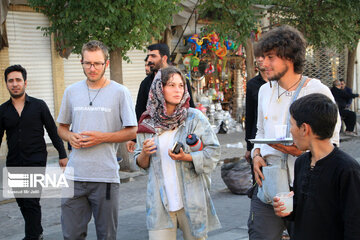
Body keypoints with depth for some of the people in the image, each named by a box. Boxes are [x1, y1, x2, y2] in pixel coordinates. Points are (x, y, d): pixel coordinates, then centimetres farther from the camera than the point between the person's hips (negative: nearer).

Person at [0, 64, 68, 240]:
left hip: (36, 161, -4)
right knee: (22, 202, 11)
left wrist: (62, 155, 1)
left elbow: (53, 132, 4)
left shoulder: (39, 105, 1)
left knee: (31, 202, -11)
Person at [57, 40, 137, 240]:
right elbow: (62, 127, 19)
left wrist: (101, 137, -13)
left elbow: (132, 131, 0)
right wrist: (70, 137, -4)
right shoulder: (71, 91, 10)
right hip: (74, 174, 3)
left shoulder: (120, 92, -1)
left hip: (105, 176, -3)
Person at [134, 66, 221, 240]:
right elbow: (141, 164, 14)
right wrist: (144, 154, -8)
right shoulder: (148, 123, 6)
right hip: (160, 201, 1)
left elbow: (213, 151, -3)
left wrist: (186, 157, -17)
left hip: (191, 199, -1)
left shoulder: (194, 117, -1)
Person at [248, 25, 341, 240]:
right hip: (267, 185, 5)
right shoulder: (265, 90, 13)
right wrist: (256, 155, 5)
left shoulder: (318, 91, -7)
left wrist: (301, 150, -22)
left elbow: (332, 143, -6)